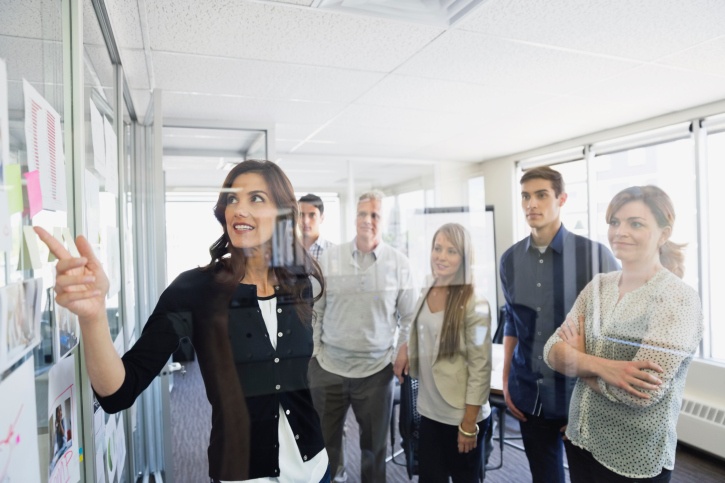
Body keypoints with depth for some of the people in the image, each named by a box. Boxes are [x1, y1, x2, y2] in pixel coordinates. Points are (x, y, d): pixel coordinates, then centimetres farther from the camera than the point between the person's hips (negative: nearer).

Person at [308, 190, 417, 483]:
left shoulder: (399, 263, -3)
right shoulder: (329, 258, -2)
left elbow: (409, 317, 3)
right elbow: (314, 310, 4)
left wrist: (401, 355, -3)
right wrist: (314, 352, 1)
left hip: (377, 369, 0)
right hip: (328, 367, 1)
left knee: (374, 445, 17)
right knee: (322, 442, 15)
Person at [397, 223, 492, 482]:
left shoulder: (474, 303, -16)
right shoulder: (426, 294, 2)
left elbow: (480, 368, -16)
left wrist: (469, 424, -15)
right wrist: (405, 350, -3)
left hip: (461, 415, -5)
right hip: (429, 410, 5)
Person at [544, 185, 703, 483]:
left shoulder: (678, 298, -17)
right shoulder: (598, 286, 1)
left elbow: (641, 392, -25)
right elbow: (552, 350, -5)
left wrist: (577, 360, -11)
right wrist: (600, 366, -23)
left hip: (635, 459, -5)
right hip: (580, 440, 5)